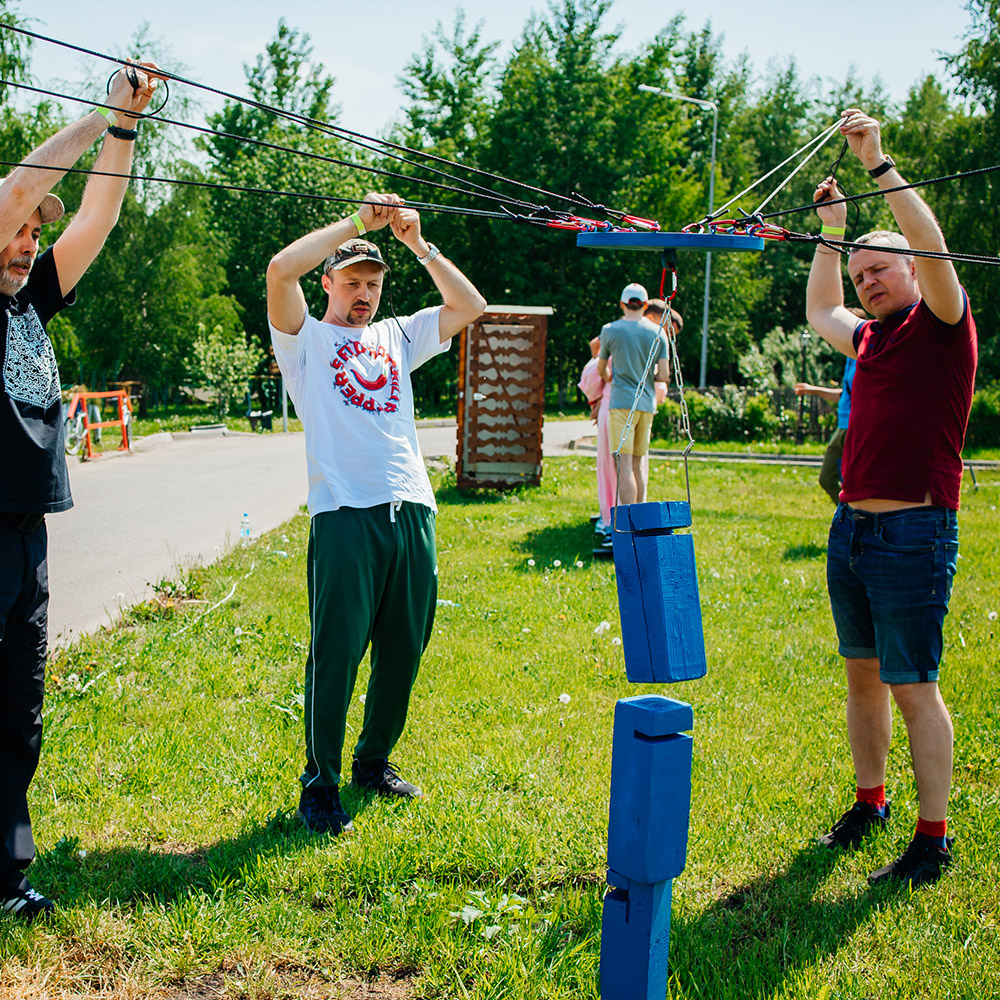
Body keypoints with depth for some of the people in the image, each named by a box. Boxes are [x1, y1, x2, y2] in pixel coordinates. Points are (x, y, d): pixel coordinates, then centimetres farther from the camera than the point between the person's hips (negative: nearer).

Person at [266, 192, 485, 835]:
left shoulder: (396, 337, 21)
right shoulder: (307, 340, 8)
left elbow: (471, 305, 15)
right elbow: (281, 269, -9)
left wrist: (419, 244, 7)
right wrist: (357, 223, -4)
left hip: (412, 510, 5)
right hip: (344, 513, -5)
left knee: (404, 649, 11)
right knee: (336, 654, -4)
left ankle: (375, 760, 28)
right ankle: (321, 784, 8)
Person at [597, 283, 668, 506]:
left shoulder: (610, 330, -1)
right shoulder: (658, 333, 5)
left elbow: (601, 371, 11)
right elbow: (663, 375, 1)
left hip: (621, 403, -4)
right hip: (647, 404, 4)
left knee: (625, 466, -8)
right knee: (637, 465, 13)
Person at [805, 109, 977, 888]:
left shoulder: (943, 327, -5)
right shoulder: (873, 337, 15)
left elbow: (932, 249, -22)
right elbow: (820, 311, 35)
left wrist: (880, 164, -22)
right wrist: (832, 228, 27)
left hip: (914, 534, -8)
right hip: (852, 526, 8)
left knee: (914, 687, -5)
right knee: (863, 675, 14)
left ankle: (933, 840, 3)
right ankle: (870, 802, 28)